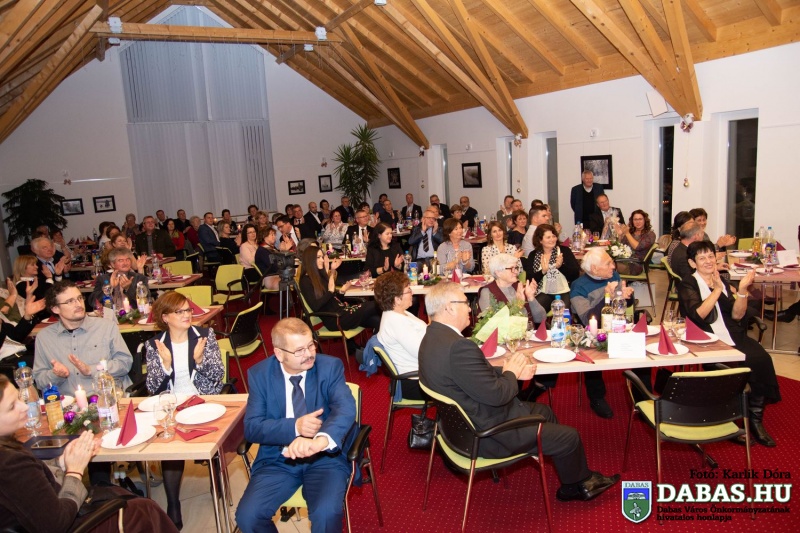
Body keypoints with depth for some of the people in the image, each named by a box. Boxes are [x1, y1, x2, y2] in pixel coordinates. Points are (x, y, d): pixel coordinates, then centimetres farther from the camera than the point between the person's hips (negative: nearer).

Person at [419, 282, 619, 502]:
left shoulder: (433, 337, -1)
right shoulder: (458, 347, -33)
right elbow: (496, 395, -28)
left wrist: (508, 371, -1)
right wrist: (511, 374, -8)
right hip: (486, 434, -10)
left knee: (544, 411, 24)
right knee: (570, 437, 5)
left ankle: (573, 483, 38)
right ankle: (579, 483, 37)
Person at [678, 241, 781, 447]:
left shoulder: (722, 281, 18)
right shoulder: (688, 284, 2)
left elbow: (737, 315, 9)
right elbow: (698, 314, -14)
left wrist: (742, 290, -4)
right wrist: (717, 290, -16)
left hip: (732, 336, 5)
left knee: (762, 358, -22)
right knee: (748, 362, -27)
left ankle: (755, 419, -9)